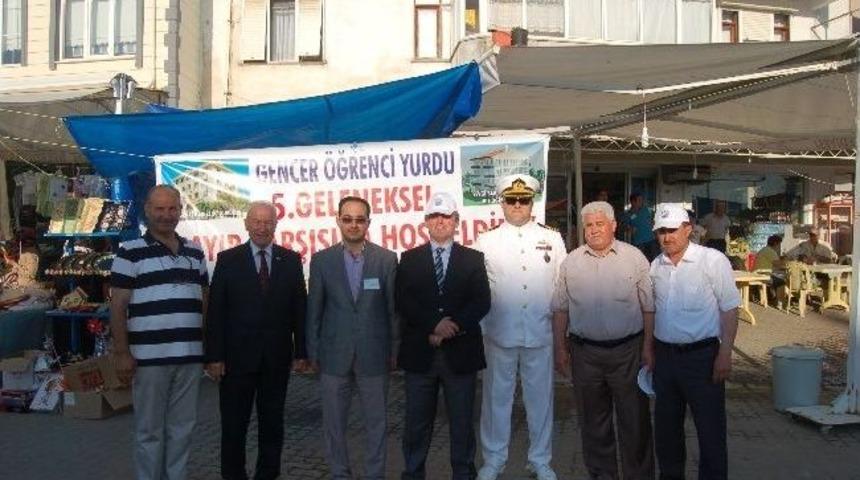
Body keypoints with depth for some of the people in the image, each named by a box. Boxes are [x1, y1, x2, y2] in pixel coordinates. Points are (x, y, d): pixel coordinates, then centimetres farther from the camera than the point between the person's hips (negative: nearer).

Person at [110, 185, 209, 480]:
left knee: (182, 428, 12)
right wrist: (121, 353, -10)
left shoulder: (195, 252, 11)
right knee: (149, 430, 6)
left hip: (190, 356, 5)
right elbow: (118, 306, -6)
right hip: (149, 357, -4)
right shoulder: (130, 252, -4)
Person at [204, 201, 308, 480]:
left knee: (273, 423, 12)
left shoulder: (291, 260, 4)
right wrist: (214, 356, -8)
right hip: (237, 355, -1)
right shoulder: (228, 260, -1)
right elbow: (215, 311, -3)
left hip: (277, 357, 2)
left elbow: (300, 308, 4)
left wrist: (301, 351, 0)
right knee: (233, 425, 8)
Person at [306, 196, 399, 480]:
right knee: (334, 422, 11)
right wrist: (313, 352, 3)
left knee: (376, 422, 9)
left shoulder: (387, 259, -1)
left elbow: (393, 308, 2)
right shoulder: (321, 260, 1)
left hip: (374, 355, 0)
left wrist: (395, 349, 2)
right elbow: (314, 310, 4)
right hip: (334, 355, 1)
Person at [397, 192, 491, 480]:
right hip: (420, 352, 0)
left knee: (462, 421, 9)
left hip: (460, 352, 0)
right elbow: (404, 302, -5)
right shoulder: (409, 259, 7)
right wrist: (435, 324, -17)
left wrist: (453, 326, -16)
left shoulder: (473, 259, 6)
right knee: (417, 421, 8)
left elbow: (481, 303, -4)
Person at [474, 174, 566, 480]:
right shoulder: (486, 242, 2)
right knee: (497, 397, 9)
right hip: (499, 334, 0)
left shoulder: (552, 239, 5)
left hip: (540, 334, 1)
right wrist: (479, 330, -2)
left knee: (540, 397, 11)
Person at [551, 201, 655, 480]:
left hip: (628, 351, -2)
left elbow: (649, 308, 0)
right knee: (593, 422, 13)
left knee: (634, 420, 5)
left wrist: (648, 348, -4)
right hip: (585, 352, 2)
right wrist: (560, 349, 5)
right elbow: (560, 309, 8)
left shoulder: (634, 258, -1)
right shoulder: (571, 262, 5)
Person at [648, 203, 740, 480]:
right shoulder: (656, 266, 7)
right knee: (666, 426, 16)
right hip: (664, 356, 5)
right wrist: (649, 352, 11)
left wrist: (725, 353, -14)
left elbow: (729, 309, -8)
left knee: (710, 428, 2)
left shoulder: (713, 260, -8)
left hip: (702, 356, -5)